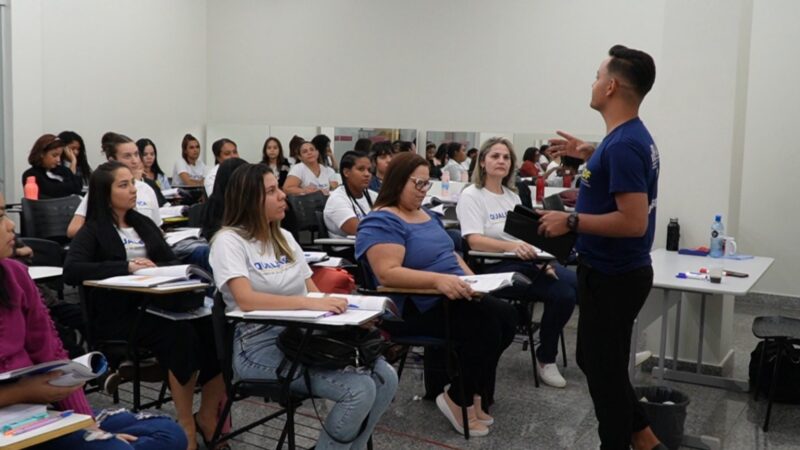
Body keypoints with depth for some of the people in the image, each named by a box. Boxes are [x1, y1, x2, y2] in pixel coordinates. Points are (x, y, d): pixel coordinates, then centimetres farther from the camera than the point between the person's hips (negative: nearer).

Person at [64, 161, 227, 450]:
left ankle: (208, 415, -11)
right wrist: (126, 267, -22)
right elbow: (71, 270, -14)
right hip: (118, 316, -5)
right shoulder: (93, 231, 3)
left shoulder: (144, 224, 21)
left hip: (157, 304, 5)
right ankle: (186, 424, -19)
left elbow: (172, 262, 15)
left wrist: (155, 269, -9)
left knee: (214, 327, -23)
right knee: (181, 333, -33)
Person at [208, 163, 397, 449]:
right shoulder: (229, 240, -8)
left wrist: (333, 305, -10)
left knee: (386, 378, -11)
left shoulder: (284, 237, 14)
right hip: (260, 345, -7)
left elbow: (312, 290, 13)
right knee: (359, 390, -24)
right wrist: (310, 303, -32)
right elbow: (246, 300, -23)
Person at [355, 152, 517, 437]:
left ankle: (474, 393, 6)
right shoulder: (381, 222, -14)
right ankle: (458, 400, -2)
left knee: (507, 316, -9)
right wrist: (438, 279, -37)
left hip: (450, 298, 9)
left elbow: (448, 253, 22)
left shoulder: (427, 214, 16)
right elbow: (387, 273, -27)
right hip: (412, 309, -9)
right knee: (486, 326, -24)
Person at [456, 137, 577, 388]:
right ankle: (545, 358, -5)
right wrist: (512, 247, -34)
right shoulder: (471, 196, -4)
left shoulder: (512, 196, 20)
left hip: (528, 262, 7)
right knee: (563, 293, -26)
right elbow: (474, 240, -18)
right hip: (495, 267, -7)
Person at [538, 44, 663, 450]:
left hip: (612, 277, -10)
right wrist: (589, 155, 18)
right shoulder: (632, 136, 8)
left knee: (603, 369, 5)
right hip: (617, 271, 11)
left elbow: (633, 221, -29)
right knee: (595, 360, 21)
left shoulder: (623, 144, -24)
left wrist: (571, 221, -22)